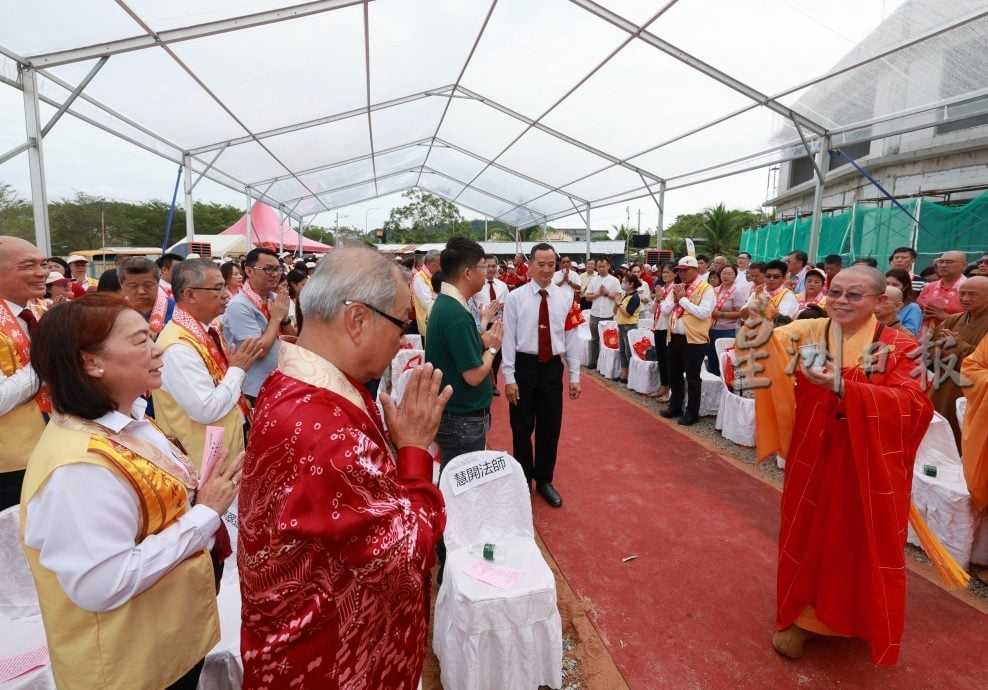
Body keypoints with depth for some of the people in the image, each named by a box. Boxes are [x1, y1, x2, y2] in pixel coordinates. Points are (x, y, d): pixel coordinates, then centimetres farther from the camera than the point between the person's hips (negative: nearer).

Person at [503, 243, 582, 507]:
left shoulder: (565, 299, 2)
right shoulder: (515, 297, -6)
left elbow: (572, 338, 4)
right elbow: (508, 338, -7)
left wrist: (575, 376, 3)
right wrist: (509, 377, -11)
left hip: (553, 367, 3)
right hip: (525, 365, -2)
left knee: (550, 428, 13)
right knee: (522, 428, 10)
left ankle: (544, 481, 32)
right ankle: (523, 482, 30)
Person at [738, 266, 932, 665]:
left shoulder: (899, 346, -6)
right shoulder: (805, 332, -1)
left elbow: (912, 404, -19)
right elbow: (759, 351, -13)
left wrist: (842, 387, -31)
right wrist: (759, 322, -33)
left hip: (870, 468, -1)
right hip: (814, 461, 1)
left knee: (864, 543, 14)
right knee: (808, 537, 13)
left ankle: (861, 622, 38)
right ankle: (800, 616, 33)